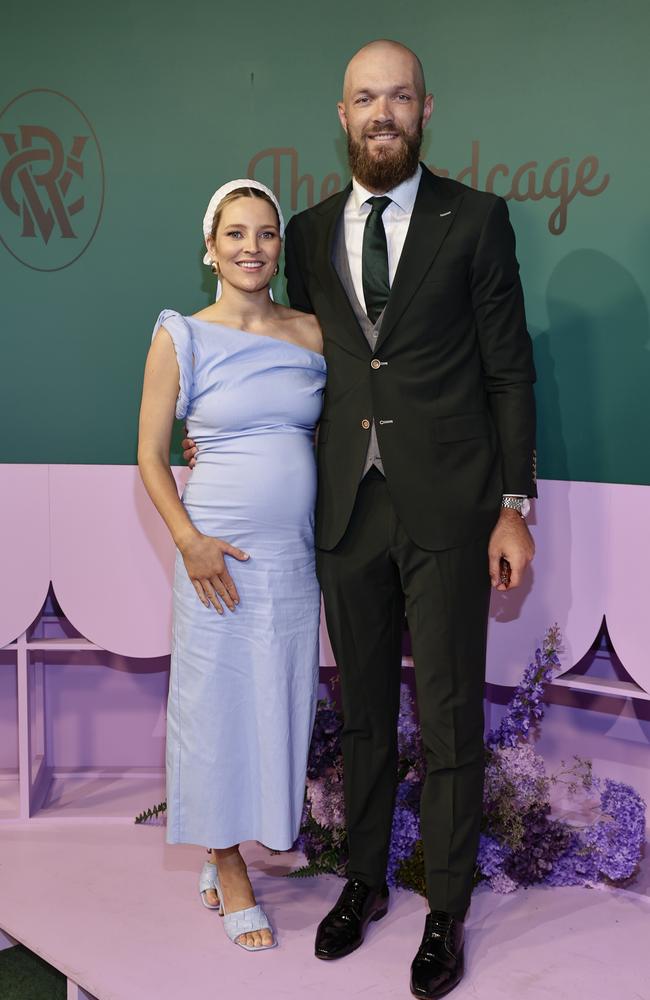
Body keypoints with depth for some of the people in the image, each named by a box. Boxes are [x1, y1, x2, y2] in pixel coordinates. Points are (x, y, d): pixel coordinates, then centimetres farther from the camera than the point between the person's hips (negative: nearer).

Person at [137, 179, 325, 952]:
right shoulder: (182, 337, -3)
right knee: (218, 703, 5)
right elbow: (151, 457, -1)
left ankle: (224, 856, 31)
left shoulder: (313, 334, 6)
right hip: (220, 554, -3)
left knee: (278, 702, 10)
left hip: (295, 554, 4)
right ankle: (231, 877, 23)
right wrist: (189, 540, -14)